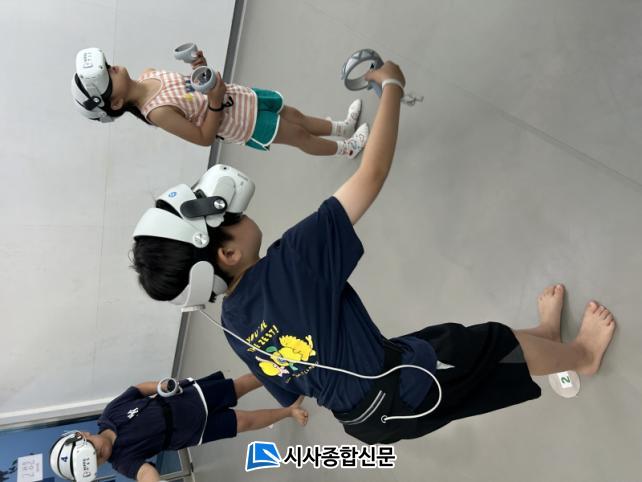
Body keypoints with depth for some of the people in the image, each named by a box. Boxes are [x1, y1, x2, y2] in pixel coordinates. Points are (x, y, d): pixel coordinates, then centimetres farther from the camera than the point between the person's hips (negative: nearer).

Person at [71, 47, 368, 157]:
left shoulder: (147, 75, -7)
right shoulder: (157, 112, -29)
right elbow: (205, 137, -24)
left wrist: (199, 68, -11)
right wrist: (215, 102, -34)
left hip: (240, 97, 7)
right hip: (242, 125, -7)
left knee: (293, 115, 22)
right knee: (299, 135, 10)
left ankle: (343, 126, 46)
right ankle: (349, 148, 36)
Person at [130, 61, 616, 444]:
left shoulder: (232, 325, -6)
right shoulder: (291, 259, -33)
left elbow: (290, 390, 9)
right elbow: (373, 174, -30)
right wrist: (392, 85, -16)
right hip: (405, 389, -8)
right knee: (496, 339, 16)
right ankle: (582, 353, 47)